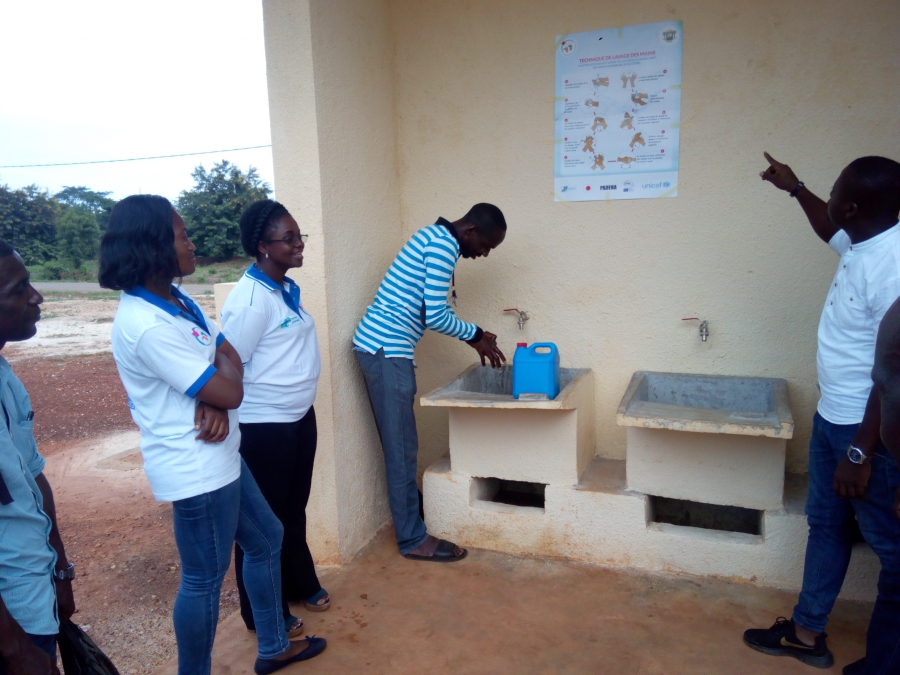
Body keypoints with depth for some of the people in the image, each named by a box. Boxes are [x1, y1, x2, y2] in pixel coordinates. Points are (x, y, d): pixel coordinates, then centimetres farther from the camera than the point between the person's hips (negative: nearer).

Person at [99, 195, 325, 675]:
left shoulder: (176, 300, 5)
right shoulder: (147, 326, -26)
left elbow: (228, 357, 4)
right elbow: (231, 390, -25)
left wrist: (213, 404, -15)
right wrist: (221, 381, -2)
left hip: (217, 458, 10)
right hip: (195, 469, -10)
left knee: (265, 540, 22)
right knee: (204, 580, 8)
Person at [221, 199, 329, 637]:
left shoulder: (288, 289, 5)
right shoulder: (250, 299, -22)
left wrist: (300, 409, 11)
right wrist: (233, 420, -14)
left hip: (299, 417, 8)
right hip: (263, 427, -8)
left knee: (294, 508, 23)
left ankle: (300, 584, 43)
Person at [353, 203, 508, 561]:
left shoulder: (435, 238, 18)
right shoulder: (444, 244, -14)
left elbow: (433, 309, 23)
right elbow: (435, 316, -19)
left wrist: (473, 338, 17)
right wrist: (476, 334, -2)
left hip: (380, 346, 10)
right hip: (387, 350, -10)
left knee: (399, 444, 20)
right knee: (402, 448, -1)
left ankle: (409, 513, 35)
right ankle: (414, 539, 11)